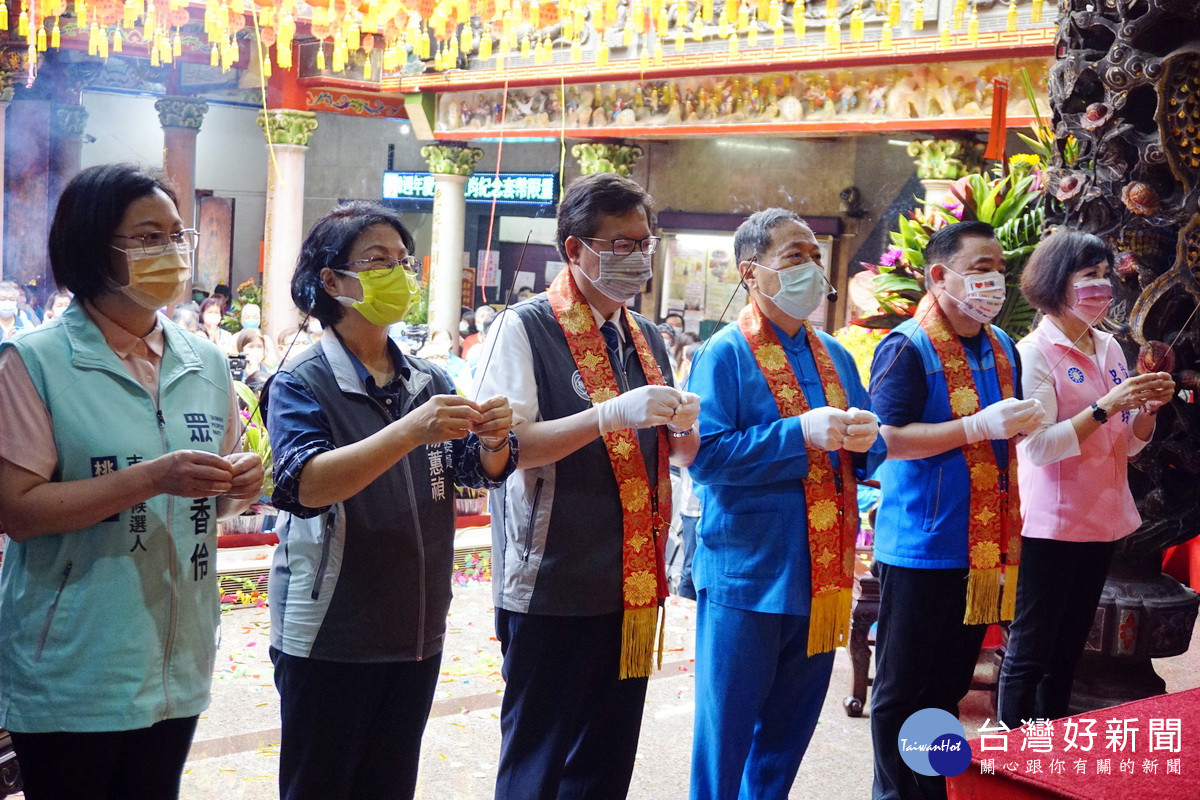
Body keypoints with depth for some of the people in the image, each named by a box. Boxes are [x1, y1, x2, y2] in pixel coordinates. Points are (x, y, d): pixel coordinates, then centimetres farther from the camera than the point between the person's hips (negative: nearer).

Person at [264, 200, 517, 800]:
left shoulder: (429, 380, 6)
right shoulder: (301, 382, -9)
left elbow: (482, 471, 4)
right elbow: (304, 483, -25)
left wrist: (494, 441, -19)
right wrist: (411, 430, -36)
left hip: (417, 631, 5)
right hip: (330, 637, -5)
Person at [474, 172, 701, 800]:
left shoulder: (645, 337, 13)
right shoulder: (525, 328, -8)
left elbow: (677, 453, 20)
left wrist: (682, 424, -4)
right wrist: (612, 414, -26)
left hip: (632, 586, 7)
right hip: (553, 588, -6)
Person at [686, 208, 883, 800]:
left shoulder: (834, 356, 12)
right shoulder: (726, 353, -8)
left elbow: (863, 454, 18)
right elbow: (704, 455, -19)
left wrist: (863, 438, -6)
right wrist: (803, 433, -23)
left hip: (821, 572, 7)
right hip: (747, 572, -6)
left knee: (789, 728, 16)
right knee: (727, 727, 2)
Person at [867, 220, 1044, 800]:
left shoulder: (1002, 347, 11)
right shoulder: (906, 348, -12)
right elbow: (885, 439, -20)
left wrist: (1021, 422, 0)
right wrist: (979, 427, -23)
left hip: (984, 548, 7)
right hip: (920, 549, -7)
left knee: (950, 683, 18)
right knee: (902, 687, 4)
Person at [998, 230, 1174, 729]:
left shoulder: (1110, 349, 10)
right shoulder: (1034, 352, -11)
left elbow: (1129, 445, 13)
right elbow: (1040, 447, -20)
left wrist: (1149, 407, -6)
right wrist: (1107, 406, -24)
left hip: (1102, 521, 7)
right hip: (1050, 527, -7)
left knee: (1067, 651, 15)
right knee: (1030, 652, 0)